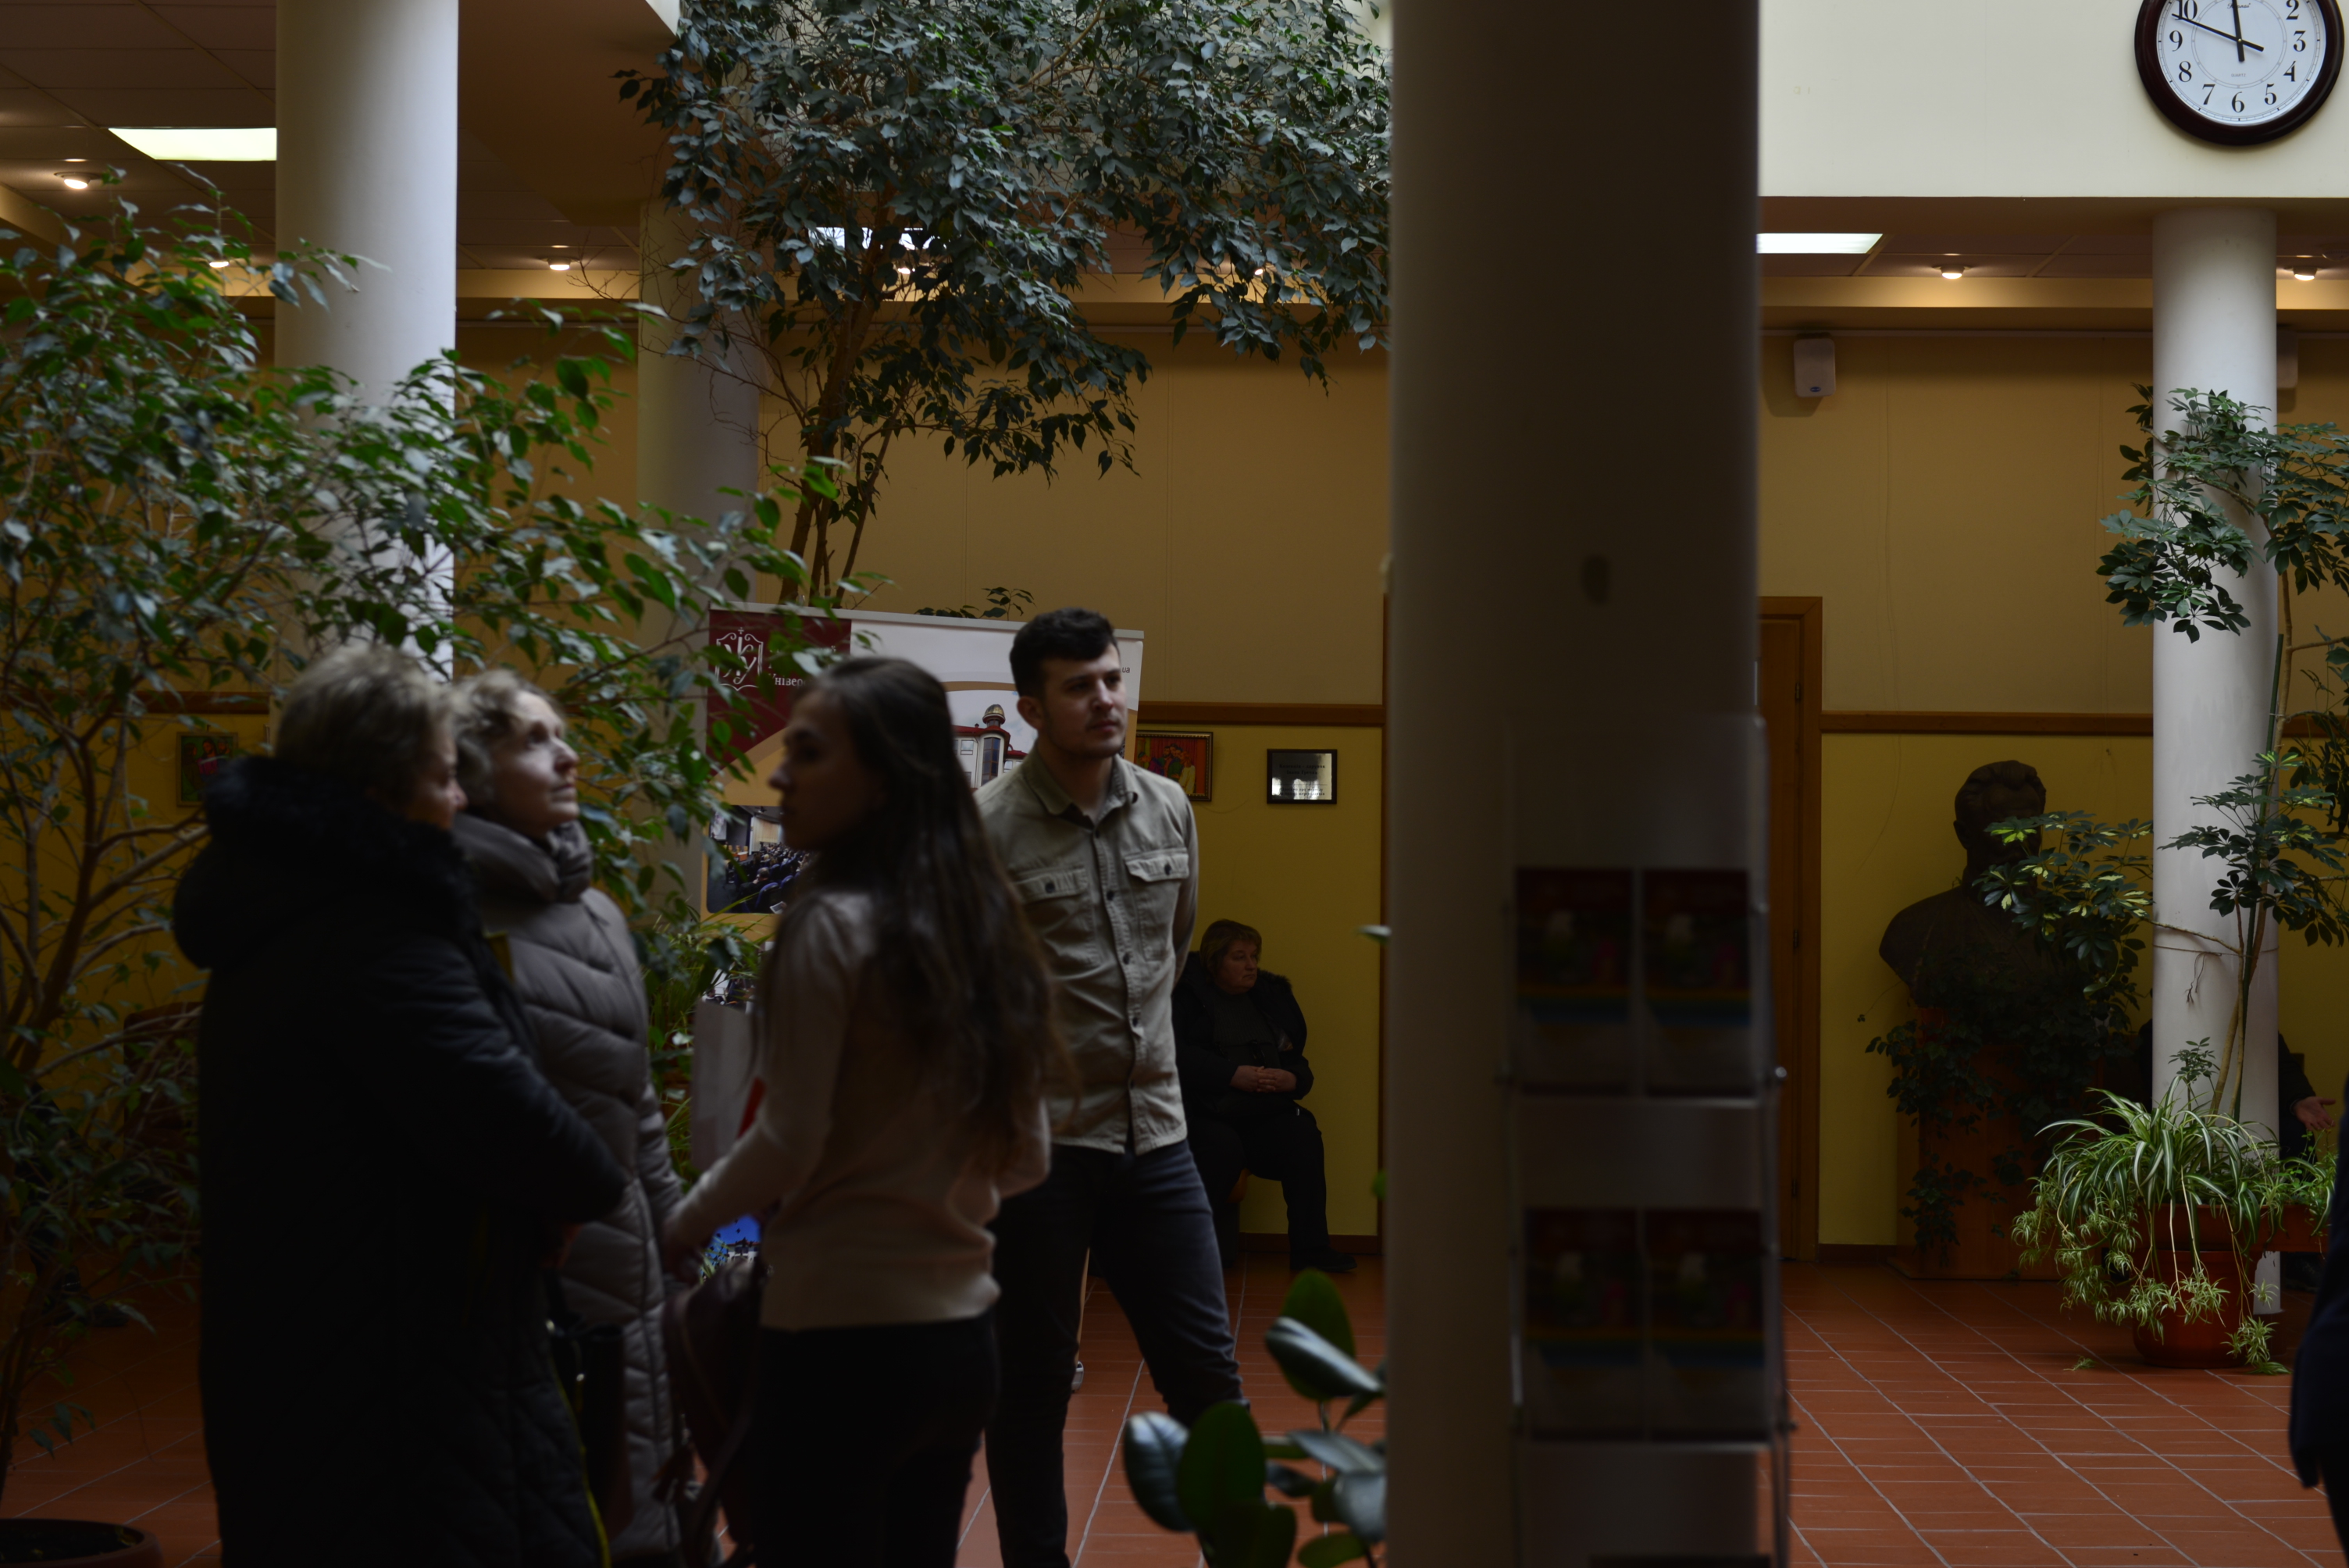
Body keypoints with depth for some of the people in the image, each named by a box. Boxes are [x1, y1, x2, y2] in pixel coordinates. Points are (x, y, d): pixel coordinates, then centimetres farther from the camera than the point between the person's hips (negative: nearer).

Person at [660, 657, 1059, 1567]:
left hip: (841, 1338, -7)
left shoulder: (831, 923, -12)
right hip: (961, 1334, 7)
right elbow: (1027, 1158, 13)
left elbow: (788, 1142, -12)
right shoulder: (982, 926, 9)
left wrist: (683, 1229, 4)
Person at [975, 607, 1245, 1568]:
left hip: (1155, 1135, 5)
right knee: (1032, 1386, 7)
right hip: (1037, 1143, -4)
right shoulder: (987, 829, -11)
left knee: (1207, 1371, 8)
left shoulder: (1169, 811, 7)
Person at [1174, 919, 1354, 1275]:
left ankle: (1310, 1249, -16)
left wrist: (1291, 1080, -6)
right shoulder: (1186, 996, 3)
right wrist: (1234, 1075, -20)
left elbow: (1300, 1065, 18)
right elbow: (1178, 1058, -13)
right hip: (1202, 1109, -5)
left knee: (1304, 1135, -22)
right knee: (1224, 1148, -34)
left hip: (1261, 1112, 5)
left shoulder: (1272, 995, 20)